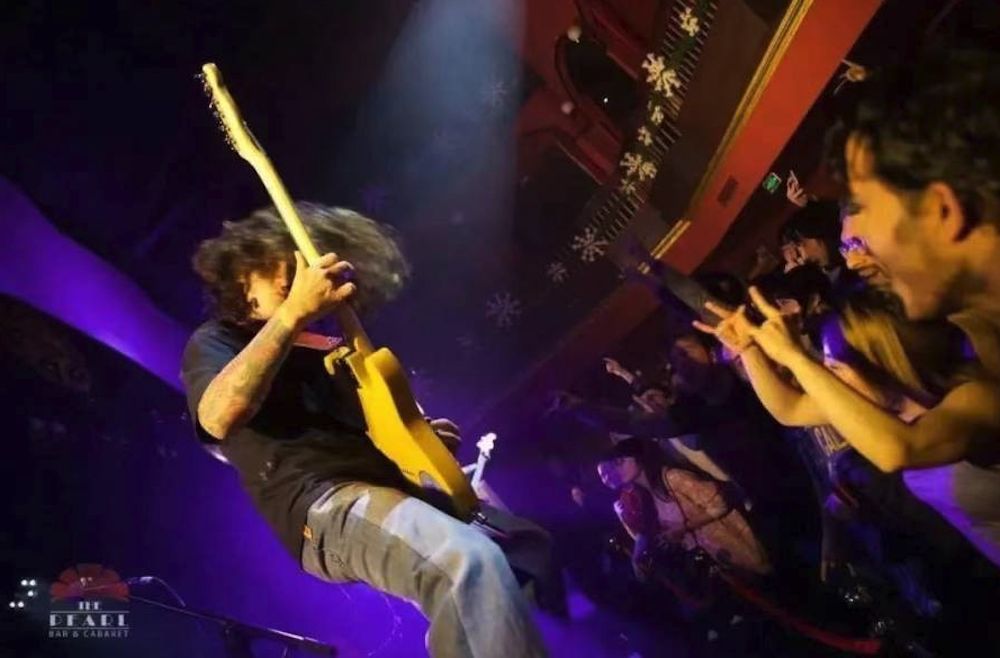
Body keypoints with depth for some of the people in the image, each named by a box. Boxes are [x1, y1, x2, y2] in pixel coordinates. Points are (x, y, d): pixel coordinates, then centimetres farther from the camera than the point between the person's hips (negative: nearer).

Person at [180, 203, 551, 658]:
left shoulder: (323, 348, 28)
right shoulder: (216, 341, 6)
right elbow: (219, 417, -19)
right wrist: (294, 312, -22)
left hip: (391, 481, 9)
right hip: (323, 503, -9)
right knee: (470, 562, -36)